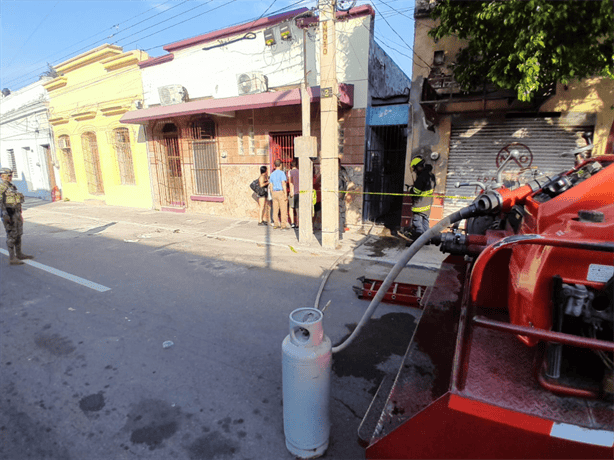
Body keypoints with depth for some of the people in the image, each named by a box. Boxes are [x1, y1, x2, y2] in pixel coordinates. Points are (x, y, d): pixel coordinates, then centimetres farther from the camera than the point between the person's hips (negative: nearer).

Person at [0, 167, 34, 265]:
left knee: (18, 234, 13)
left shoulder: (10, 186, 17)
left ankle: (19, 254, 23)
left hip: (15, 212, 9)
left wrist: (19, 214, 22)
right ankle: (12, 258, -5)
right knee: (12, 235, -9)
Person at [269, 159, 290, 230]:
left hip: (274, 193, 7)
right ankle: (284, 225, -6)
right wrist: (285, 194, -16)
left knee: (275, 209, 9)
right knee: (283, 209, -4)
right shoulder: (281, 173, -8)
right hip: (281, 192, -7)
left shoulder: (272, 174, 12)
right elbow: (283, 184, -16)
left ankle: (275, 224, 13)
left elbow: (271, 185, 13)